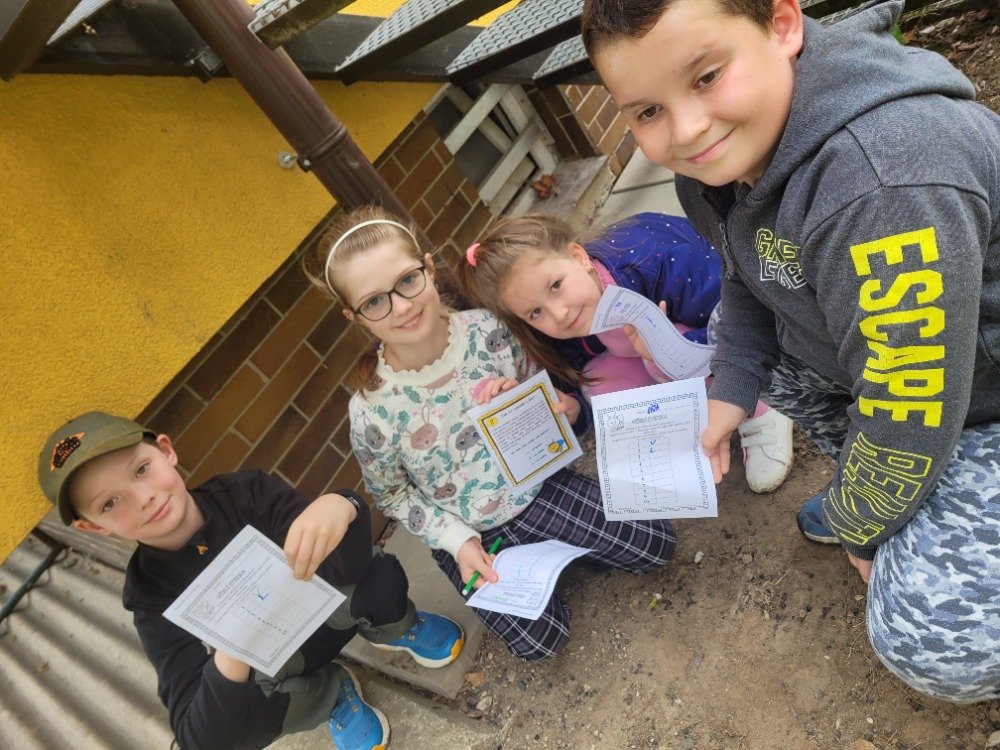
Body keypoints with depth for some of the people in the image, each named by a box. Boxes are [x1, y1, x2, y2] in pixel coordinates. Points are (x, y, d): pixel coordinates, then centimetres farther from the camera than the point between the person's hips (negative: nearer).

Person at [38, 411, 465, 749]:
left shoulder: (247, 493, -22)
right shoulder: (151, 594, -20)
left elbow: (348, 566, -34)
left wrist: (339, 507, -58)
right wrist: (232, 651, -49)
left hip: (332, 610, 0)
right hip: (276, 664, 0)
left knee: (378, 581, -33)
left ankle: (394, 631, 5)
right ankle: (333, 694, -1)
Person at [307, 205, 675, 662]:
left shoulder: (488, 330, -18)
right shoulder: (372, 411, -24)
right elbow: (391, 495, -7)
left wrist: (564, 410, -22)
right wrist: (458, 540, -16)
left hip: (534, 483, 3)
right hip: (468, 533, -2)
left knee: (655, 544, -4)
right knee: (539, 639, -11)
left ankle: (552, 550, 17)